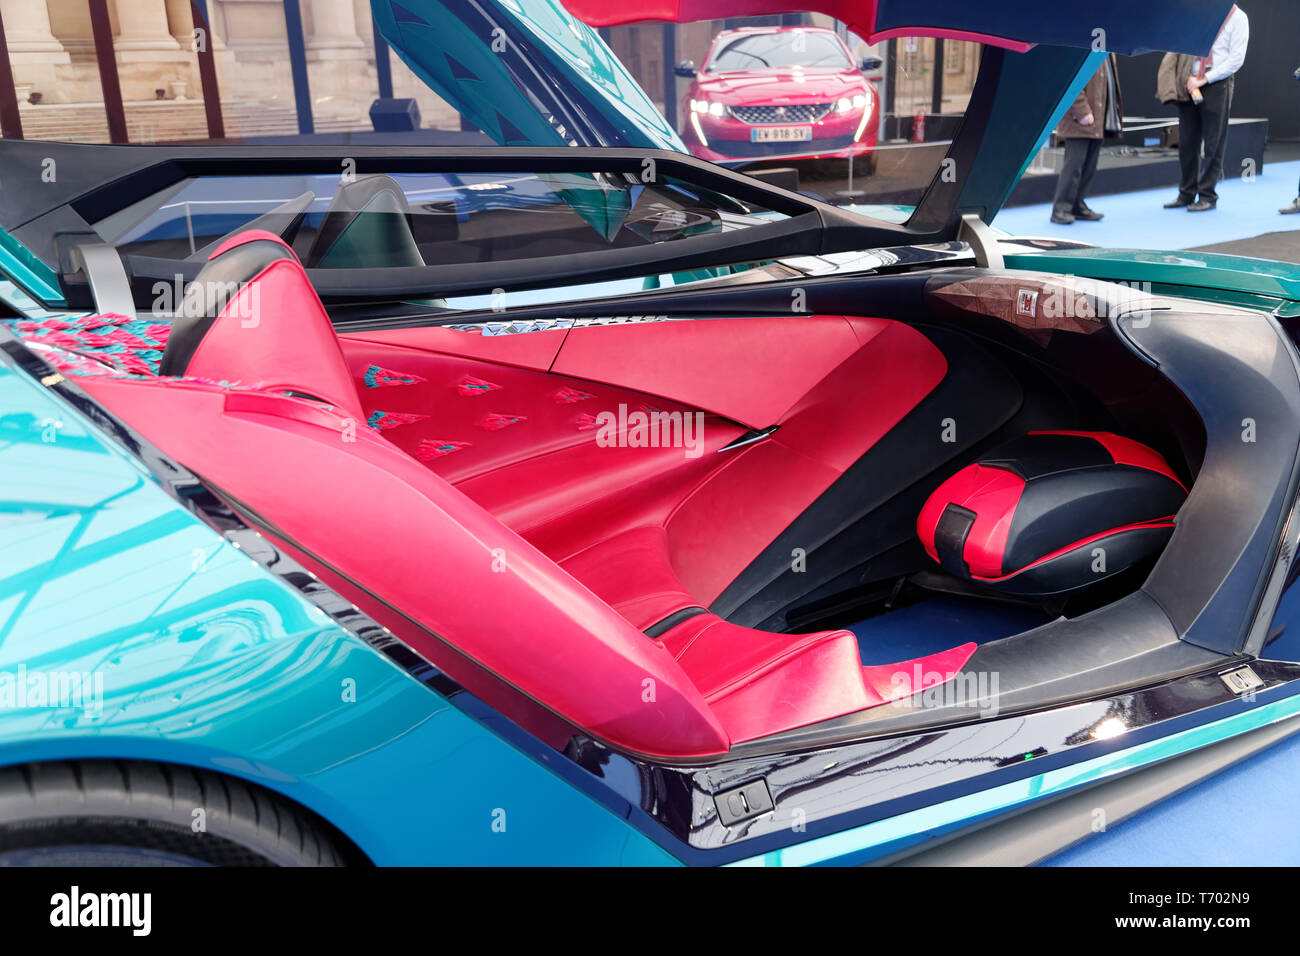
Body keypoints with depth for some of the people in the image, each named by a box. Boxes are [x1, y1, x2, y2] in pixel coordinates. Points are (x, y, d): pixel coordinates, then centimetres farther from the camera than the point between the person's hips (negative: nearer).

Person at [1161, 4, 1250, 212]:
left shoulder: (1237, 17, -1)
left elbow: (1236, 59, -6)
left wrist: (1204, 79, -13)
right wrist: (1188, 78, -2)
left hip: (1216, 86, -4)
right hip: (1189, 86, 5)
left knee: (1213, 144, -1)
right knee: (1187, 142, 7)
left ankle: (1208, 196, 4)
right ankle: (1187, 194, 15)